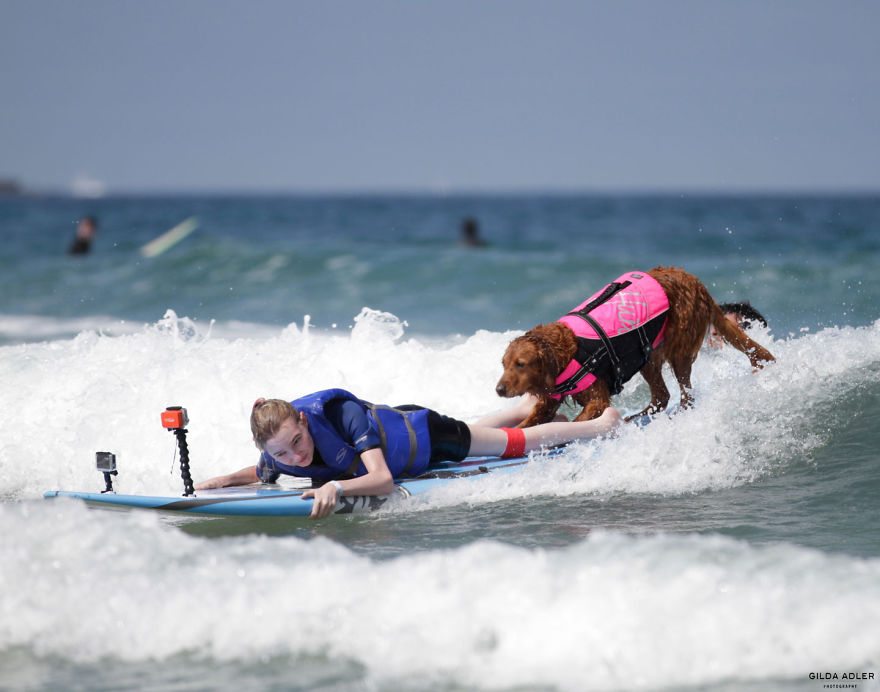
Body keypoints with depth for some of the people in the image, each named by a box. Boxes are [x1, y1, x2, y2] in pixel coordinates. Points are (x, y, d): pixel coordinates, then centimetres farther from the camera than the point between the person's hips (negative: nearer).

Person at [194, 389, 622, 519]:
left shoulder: (341, 414, -45)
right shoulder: (275, 459, -27)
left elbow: (383, 480, -51)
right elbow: (260, 476, -2)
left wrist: (336, 487, -66)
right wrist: (224, 480, -20)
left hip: (425, 433, -6)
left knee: (520, 443, 16)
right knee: (481, 430, 35)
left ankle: (603, 425, 40)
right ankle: (528, 406, 65)